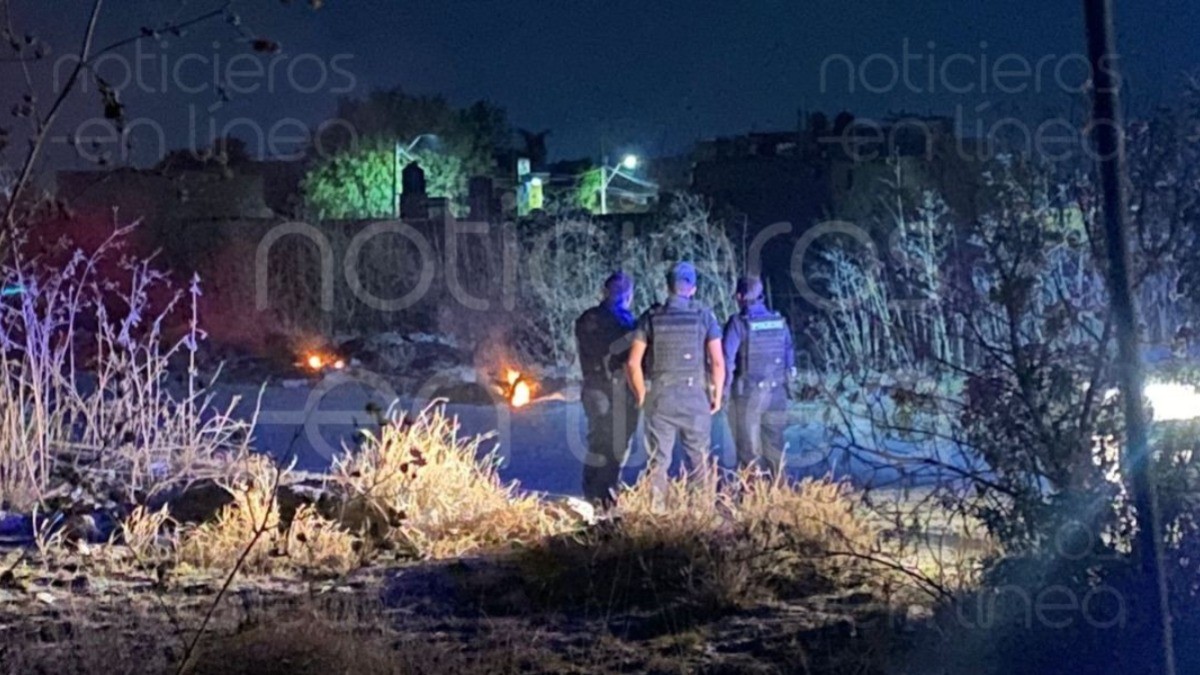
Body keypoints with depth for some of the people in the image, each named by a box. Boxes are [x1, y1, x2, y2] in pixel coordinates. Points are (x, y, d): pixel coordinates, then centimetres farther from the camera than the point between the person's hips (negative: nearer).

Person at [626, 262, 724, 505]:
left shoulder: (651, 317, 1)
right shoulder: (704, 316, -2)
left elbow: (633, 362, -1)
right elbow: (718, 361, -5)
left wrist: (641, 396, 11)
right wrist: (717, 394, 7)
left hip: (659, 398, 1)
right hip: (695, 397, -1)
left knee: (658, 461, 6)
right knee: (698, 461, 7)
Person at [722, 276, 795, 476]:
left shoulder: (738, 323, -10)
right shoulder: (780, 322, 4)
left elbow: (727, 359, -13)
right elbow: (790, 358, 10)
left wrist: (725, 387, 0)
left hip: (747, 393, -4)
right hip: (776, 394, 4)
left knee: (749, 450, 4)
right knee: (774, 446, 13)